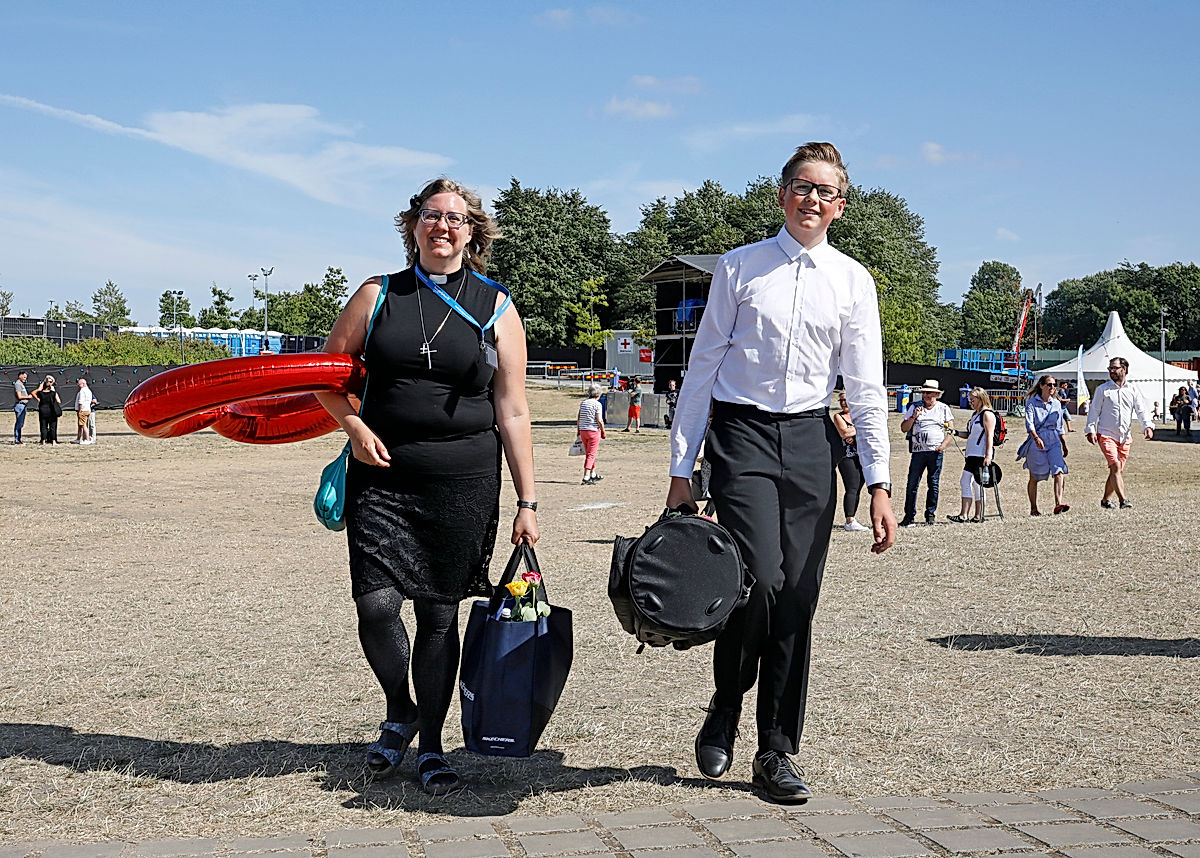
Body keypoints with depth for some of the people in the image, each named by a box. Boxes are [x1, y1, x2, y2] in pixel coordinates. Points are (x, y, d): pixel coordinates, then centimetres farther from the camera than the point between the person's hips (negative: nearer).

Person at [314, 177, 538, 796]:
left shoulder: (496, 309, 5)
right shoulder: (377, 296, 7)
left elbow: (512, 411, 4)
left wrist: (526, 502, 0)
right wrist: (355, 427, -4)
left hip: (464, 484, 0)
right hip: (382, 474, 1)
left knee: (439, 615, 4)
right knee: (377, 606, -9)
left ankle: (431, 745, 20)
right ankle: (399, 713, 19)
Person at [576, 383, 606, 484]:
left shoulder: (583, 403, 6)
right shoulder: (597, 404, -12)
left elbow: (578, 419, 9)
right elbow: (599, 420, -16)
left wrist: (578, 432, 16)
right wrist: (603, 432, -3)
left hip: (583, 430, 6)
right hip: (593, 431, -6)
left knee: (589, 454, 19)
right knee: (591, 455, -2)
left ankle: (593, 475, 31)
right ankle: (586, 478, -8)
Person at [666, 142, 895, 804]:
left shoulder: (853, 281, 8)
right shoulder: (740, 267, 3)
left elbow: (866, 388, 8)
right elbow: (702, 368, 4)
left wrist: (878, 482, 0)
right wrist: (681, 468, 0)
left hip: (811, 439, 2)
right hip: (742, 432, -2)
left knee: (799, 598, 2)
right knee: (759, 577, -18)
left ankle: (778, 751, 14)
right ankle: (725, 709, 9)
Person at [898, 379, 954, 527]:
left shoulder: (944, 408, 12)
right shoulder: (914, 407, 12)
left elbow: (951, 430, 9)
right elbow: (904, 428, 8)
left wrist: (944, 445, -6)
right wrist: (914, 417, -8)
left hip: (936, 452, 0)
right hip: (918, 451, 0)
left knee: (933, 484, 3)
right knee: (912, 483, -6)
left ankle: (930, 514, 12)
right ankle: (909, 516, -3)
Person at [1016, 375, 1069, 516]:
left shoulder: (1057, 403, 12)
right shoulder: (1032, 402, -3)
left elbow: (1059, 427, 18)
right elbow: (1029, 423, -14)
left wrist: (1064, 445, 18)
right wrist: (1036, 438, -30)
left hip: (1054, 441, 4)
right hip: (1035, 440, -4)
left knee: (1059, 472, -16)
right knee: (1034, 477, 4)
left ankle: (1058, 504, -24)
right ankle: (1033, 508, 16)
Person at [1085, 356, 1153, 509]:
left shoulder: (1132, 390, 11)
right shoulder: (1102, 390, 3)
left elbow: (1141, 410, 5)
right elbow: (1094, 410, 2)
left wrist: (1148, 426, -12)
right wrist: (1090, 430, -8)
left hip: (1125, 437, 4)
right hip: (1106, 435, -4)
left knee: (1118, 470, 6)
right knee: (1115, 466, -18)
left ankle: (1106, 499, 21)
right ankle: (1123, 500, -24)